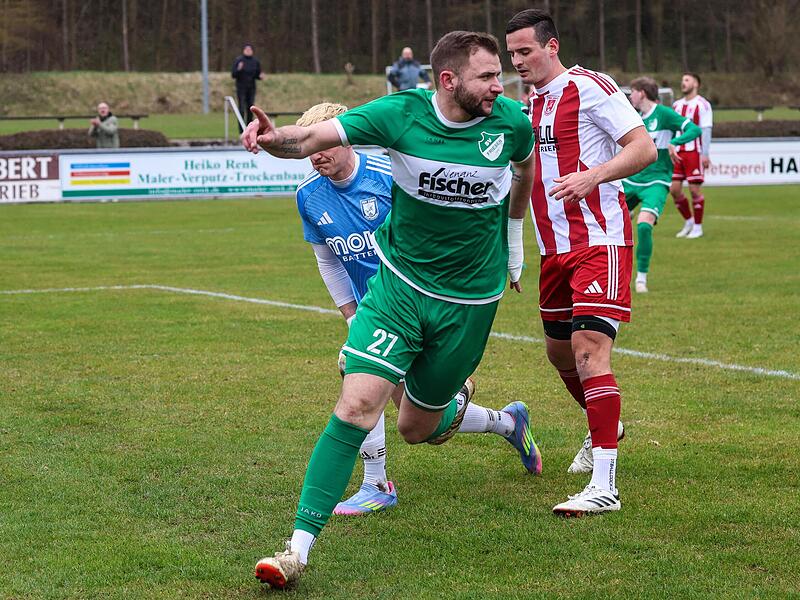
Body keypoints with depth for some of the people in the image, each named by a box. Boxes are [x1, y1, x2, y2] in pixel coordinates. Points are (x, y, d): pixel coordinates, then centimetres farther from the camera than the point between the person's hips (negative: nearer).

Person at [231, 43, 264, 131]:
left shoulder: (255, 61, 5)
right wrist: (238, 69, -25)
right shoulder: (238, 60, -6)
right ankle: (241, 129, -5)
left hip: (251, 88, 4)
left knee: (250, 108, 3)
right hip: (241, 88, -4)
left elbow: (257, 75, 13)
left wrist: (260, 76, -10)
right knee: (242, 108, -7)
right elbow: (233, 75, -7)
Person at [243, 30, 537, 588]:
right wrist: (276, 137, -45)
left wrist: (512, 233, 23)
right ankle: (300, 546, -12)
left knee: (416, 428, 12)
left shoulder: (510, 120, -10)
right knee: (356, 406, -17)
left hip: (469, 300, 1)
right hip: (398, 285, -1)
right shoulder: (401, 113, -15)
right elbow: (313, 138, -24)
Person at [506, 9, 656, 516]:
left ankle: (604, 485, -22)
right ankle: (606, 429, 46)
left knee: (589, 348, -19)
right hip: (557, 248, 9)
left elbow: (644, 149, -16)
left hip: (600, 241, -9)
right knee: (560, 350, 19)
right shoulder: (533, 106, 16)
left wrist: (592, 176, -29)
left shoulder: (589, 88, -10)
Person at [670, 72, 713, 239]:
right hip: (678, 153, 6)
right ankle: (688, 221, 20)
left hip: (694, 152, -6)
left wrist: (705, 154, -16)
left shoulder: (702, 104, -4)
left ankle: (697, 227, 6)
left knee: (694, 189, -5)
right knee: (674, 189, 3)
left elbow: (706, 130, -9)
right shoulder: (677, 105, 16)